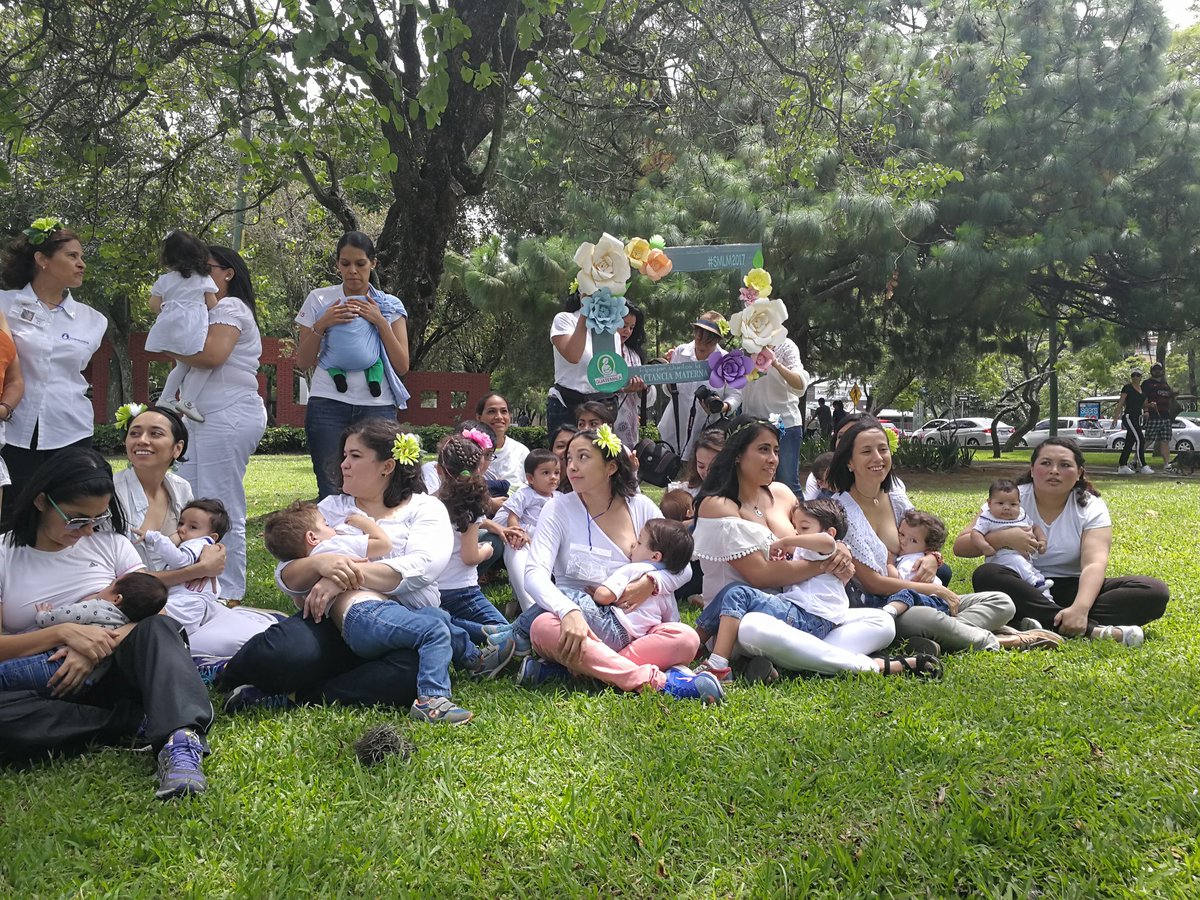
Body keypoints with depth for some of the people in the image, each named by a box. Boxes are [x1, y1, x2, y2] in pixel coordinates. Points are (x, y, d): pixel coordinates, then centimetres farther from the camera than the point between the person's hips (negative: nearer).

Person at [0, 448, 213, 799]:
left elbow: (153, 612, -2)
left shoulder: (109, 541, 8)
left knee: (157, 629, -32)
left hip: (110, 673, 1)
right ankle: (141, 719, -25)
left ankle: (180, 743, -53)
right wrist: (63, 632, -19)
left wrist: (99, 648, -19)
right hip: (45, 689, -1)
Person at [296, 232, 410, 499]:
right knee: (331, 490, -8)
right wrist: (321, 325, -7)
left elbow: (402, 367, 3)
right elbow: (303, 362, 8)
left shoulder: (390, 306, 10)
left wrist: (381, 323, -6)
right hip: (328, 405, 0)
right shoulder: (319, 300, 9)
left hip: (377, 406, 1)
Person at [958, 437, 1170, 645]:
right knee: (986, 575, -34)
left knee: (1155, 592, -20)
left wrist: (1080, 608, -38)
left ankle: (1046, 624, -35)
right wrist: (1003, 538, -24)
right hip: (1024, 590, -1)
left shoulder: (1091, 508, -1)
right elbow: (960, 546, -6)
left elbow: (1095, 564, -18)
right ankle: (1095, 631, -39)